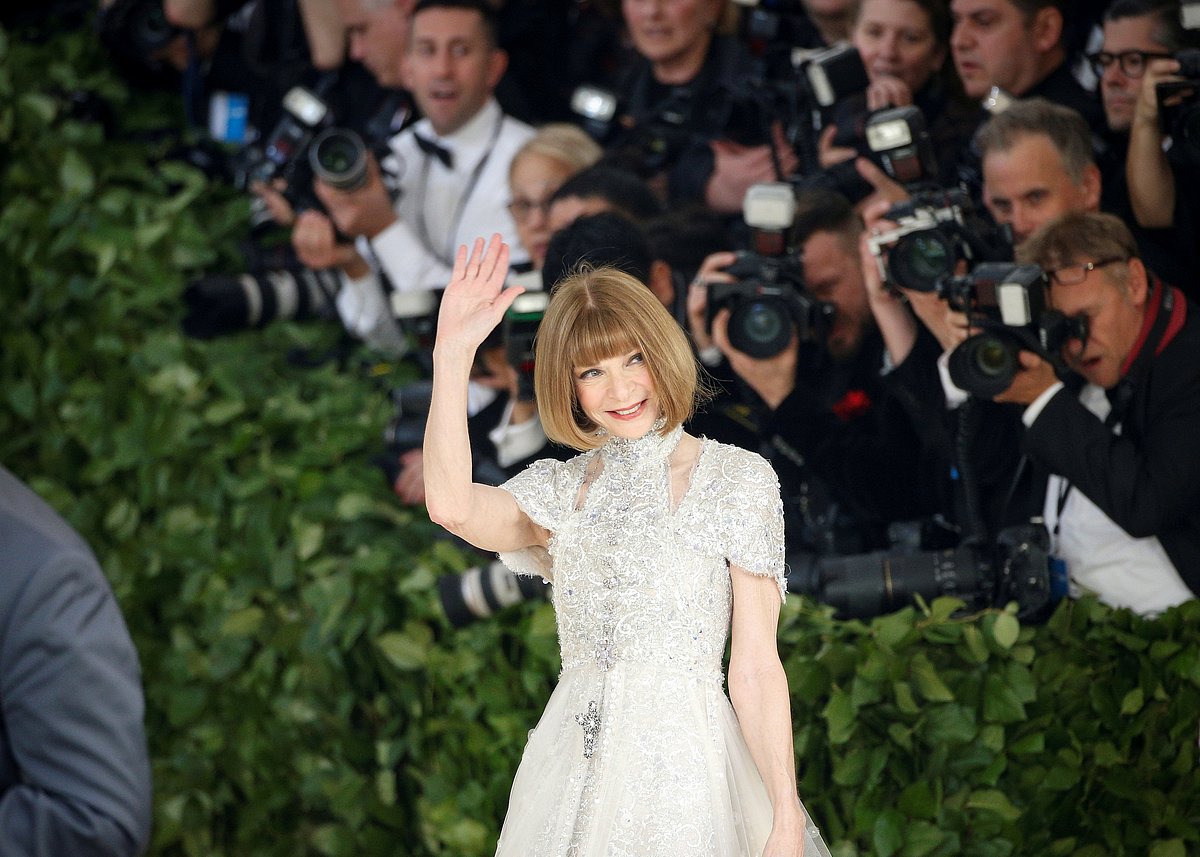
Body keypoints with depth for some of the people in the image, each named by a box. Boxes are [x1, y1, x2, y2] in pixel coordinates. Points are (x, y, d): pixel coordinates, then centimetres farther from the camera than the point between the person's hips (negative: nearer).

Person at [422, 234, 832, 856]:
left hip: (688, 765, -3)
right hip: (575, 774, 3)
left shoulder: (735, 479, -1)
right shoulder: (561, 490, 9)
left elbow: (756, 667, -5)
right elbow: (451, 506, -14)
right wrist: (452, 355, -13)